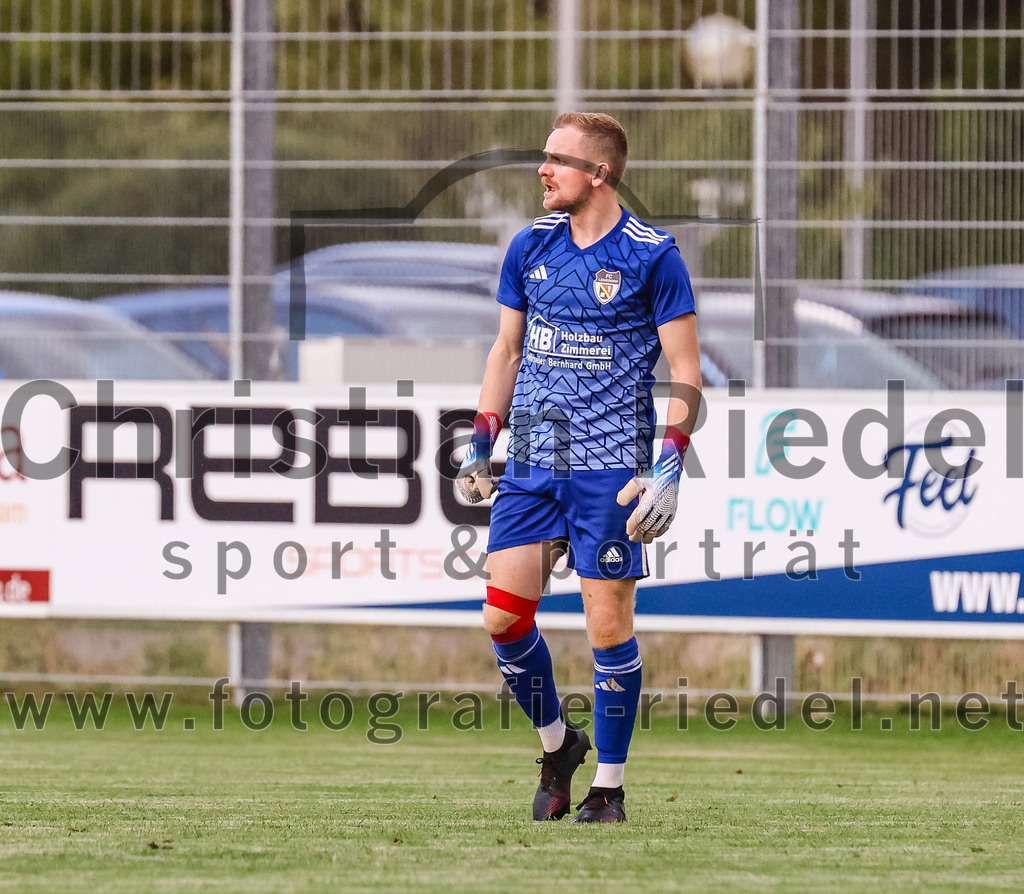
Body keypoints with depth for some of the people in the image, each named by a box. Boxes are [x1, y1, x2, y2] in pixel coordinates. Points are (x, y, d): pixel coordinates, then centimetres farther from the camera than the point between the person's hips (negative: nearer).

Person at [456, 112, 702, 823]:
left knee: (608, 624, -3)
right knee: (503, 616, -3)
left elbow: (686, 372, -5)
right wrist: (480, 446, 12)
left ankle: (610, 785, 9)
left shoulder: (652, 256, -7)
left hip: (611, 467, -5)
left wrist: (670, 471, -14)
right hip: (532, 462, 5)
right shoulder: (531, 247, 8)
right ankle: (557, 742, 20)